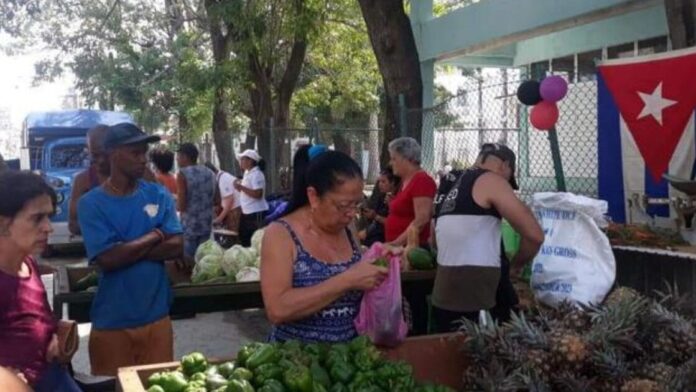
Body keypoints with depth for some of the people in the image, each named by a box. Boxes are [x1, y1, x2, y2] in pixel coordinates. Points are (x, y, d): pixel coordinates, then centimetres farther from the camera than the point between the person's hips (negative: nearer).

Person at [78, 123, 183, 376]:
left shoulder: (159, 195, 3)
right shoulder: (92, 203, -7)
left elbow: (177, 247, -7)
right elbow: (107, 259, -17)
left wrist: (125, 251, -14)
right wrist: (154, 236, -9)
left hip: (157, 316, 3)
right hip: (112, 322, -2)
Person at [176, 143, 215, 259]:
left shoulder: (183, 174, -9)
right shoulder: (210, 173, 9)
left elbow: (181, 206, -14)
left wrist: (174, 204, 6)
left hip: (189, 226, -6)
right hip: (207, 225, 6)